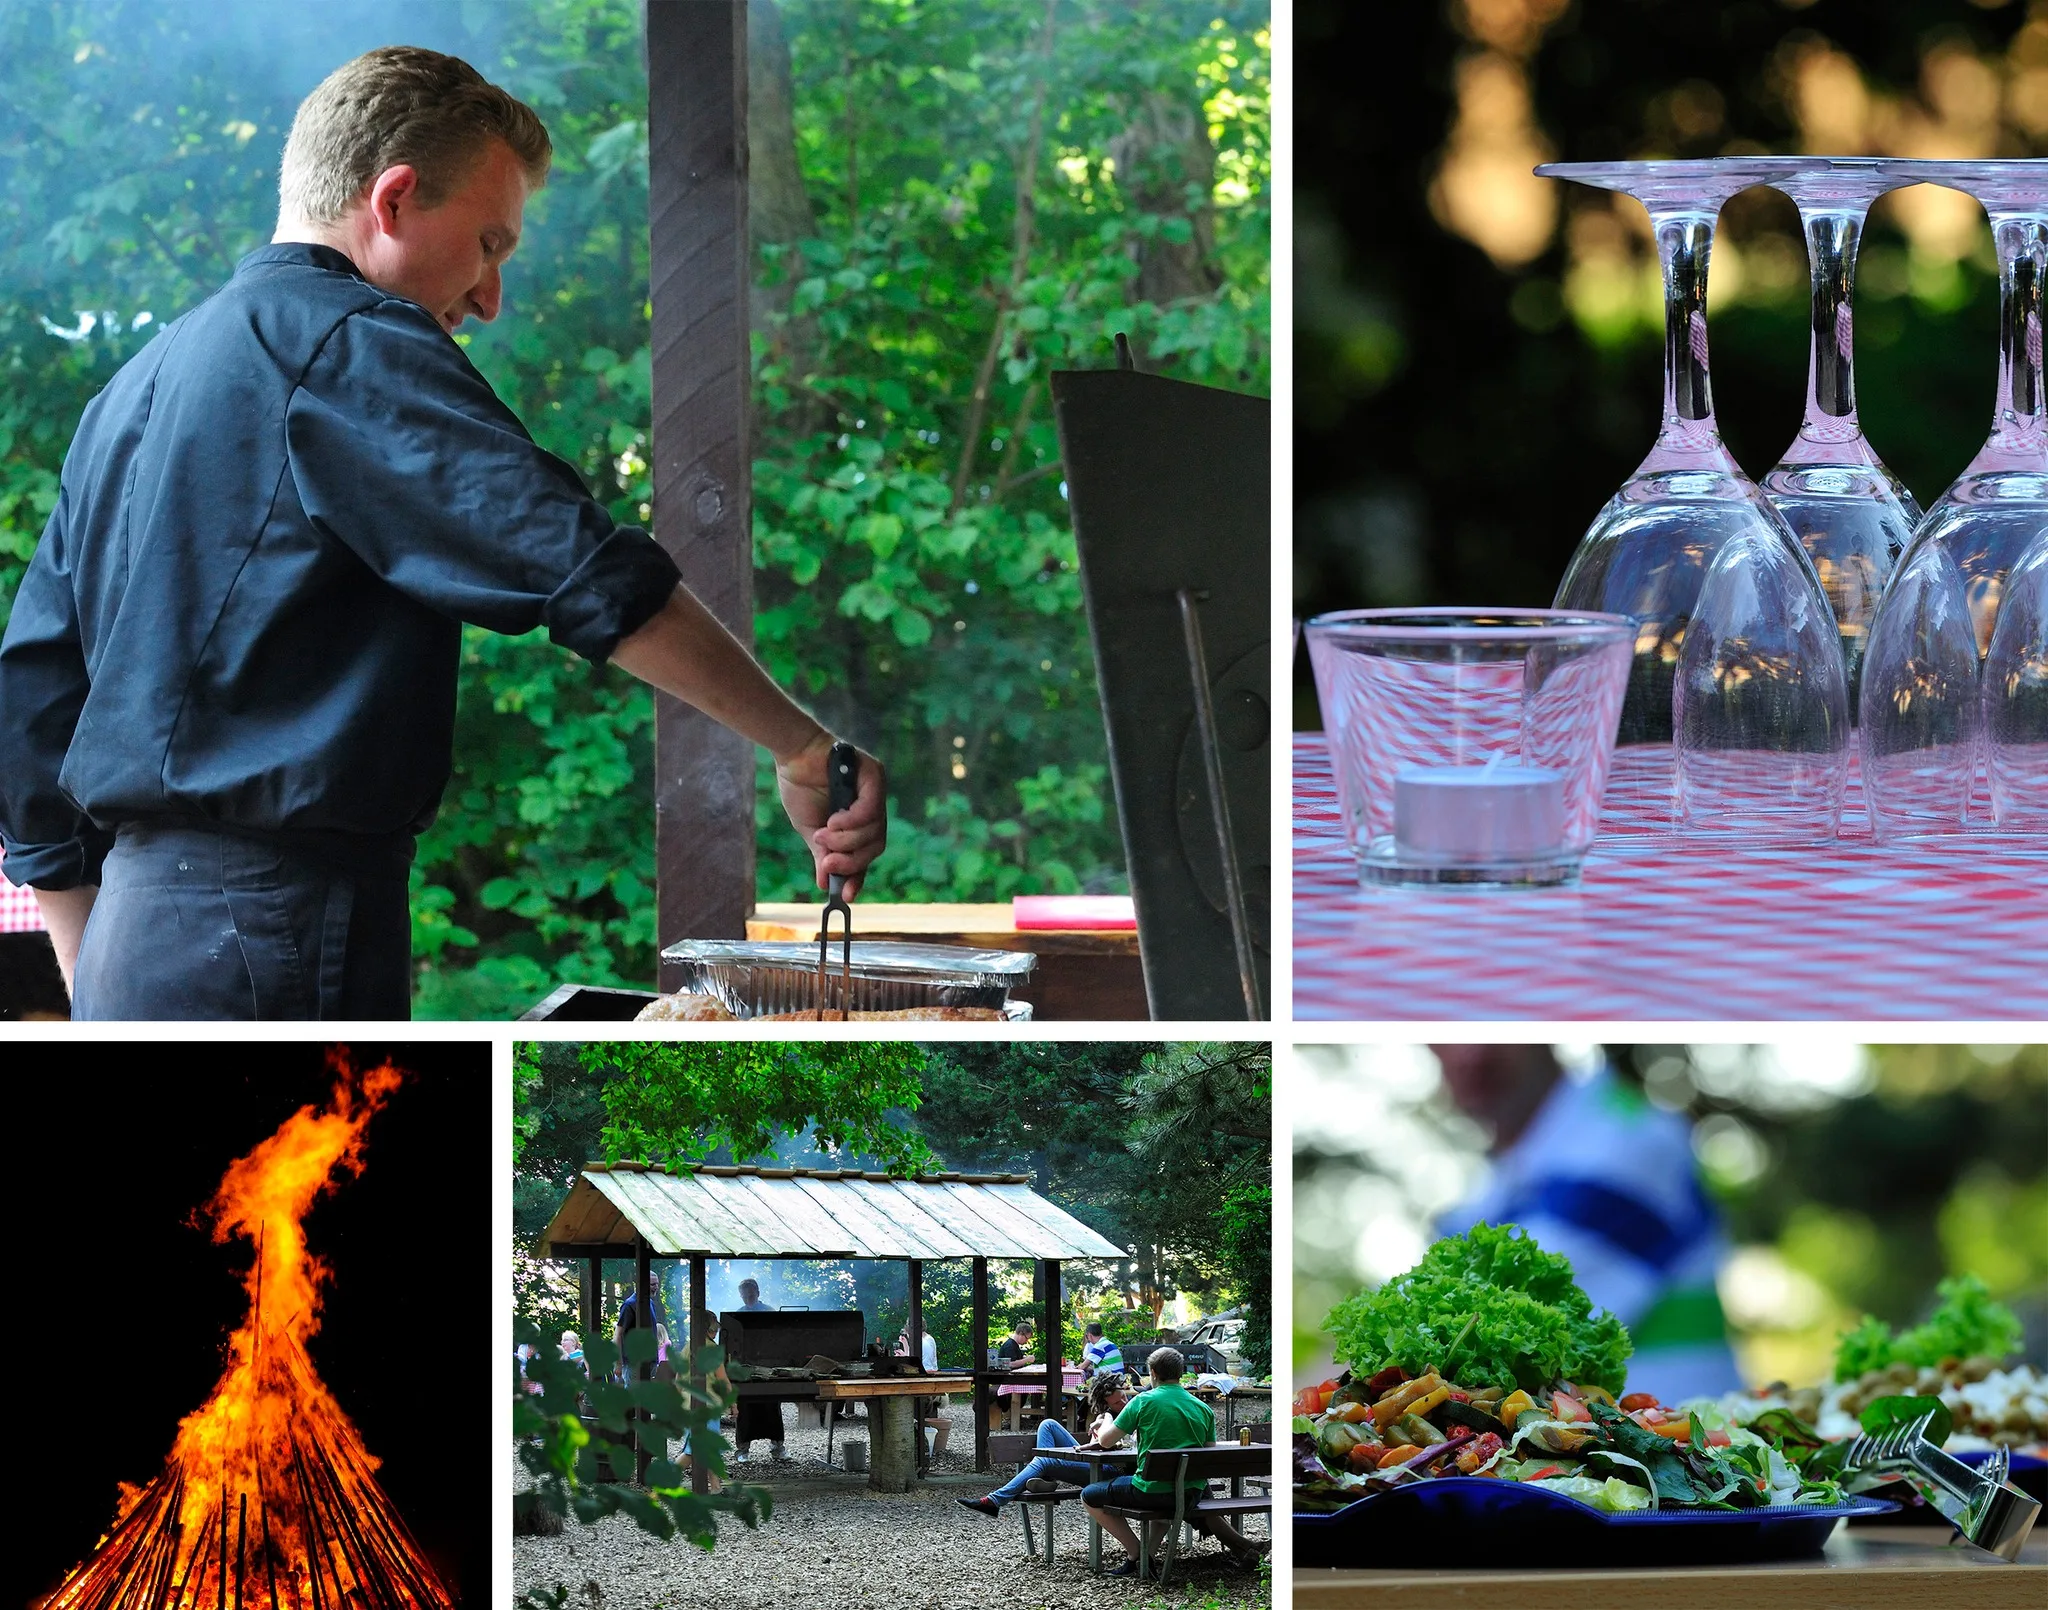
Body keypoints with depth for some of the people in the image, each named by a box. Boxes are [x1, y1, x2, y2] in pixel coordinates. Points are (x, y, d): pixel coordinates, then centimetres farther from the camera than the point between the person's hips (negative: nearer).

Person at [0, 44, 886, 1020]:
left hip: (130, 938, 9)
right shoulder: (346, 340, -6)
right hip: (274, 925, -9)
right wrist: (804, 746, -12)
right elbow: (585, 573, -16)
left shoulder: (131, 392, 22)